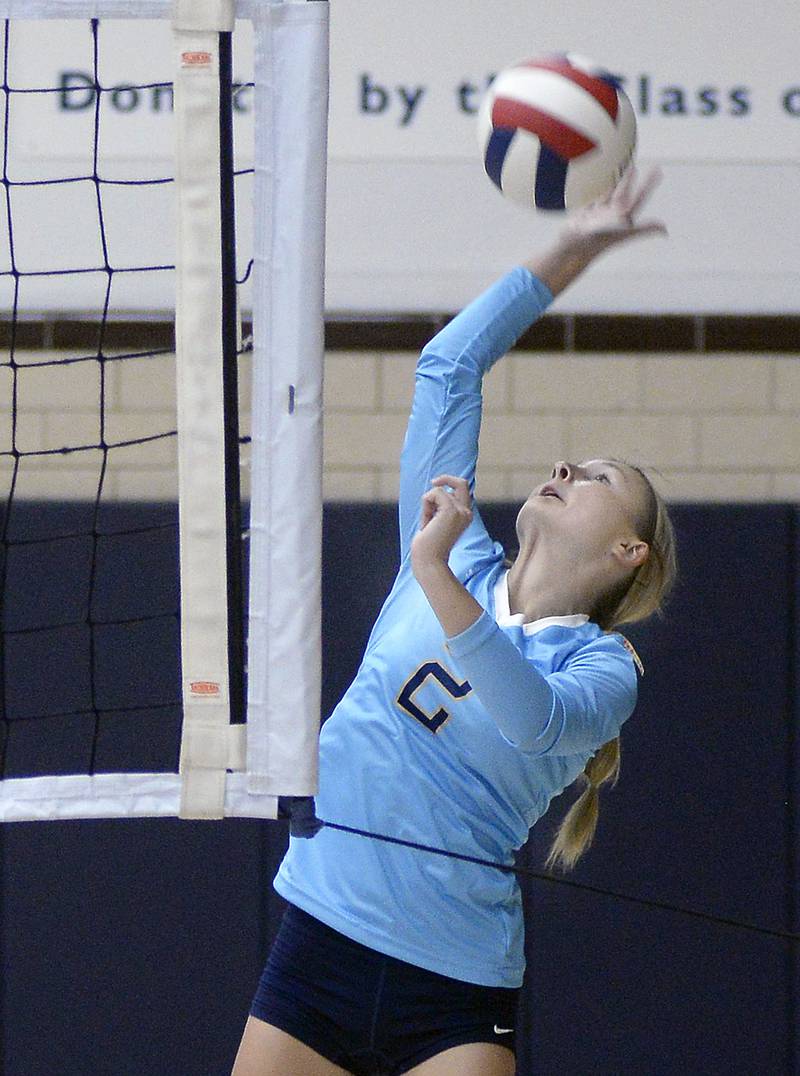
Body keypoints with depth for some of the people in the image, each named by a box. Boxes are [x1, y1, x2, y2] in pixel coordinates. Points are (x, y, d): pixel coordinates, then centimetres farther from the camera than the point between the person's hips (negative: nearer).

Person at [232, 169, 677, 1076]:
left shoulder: (601, 666, 0)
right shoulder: (464, 567, 11)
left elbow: (534, 718, -24)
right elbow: (448, 365, 12)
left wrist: (434, 573, -31)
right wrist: (566, 256, 10)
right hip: (319, 942, 4)